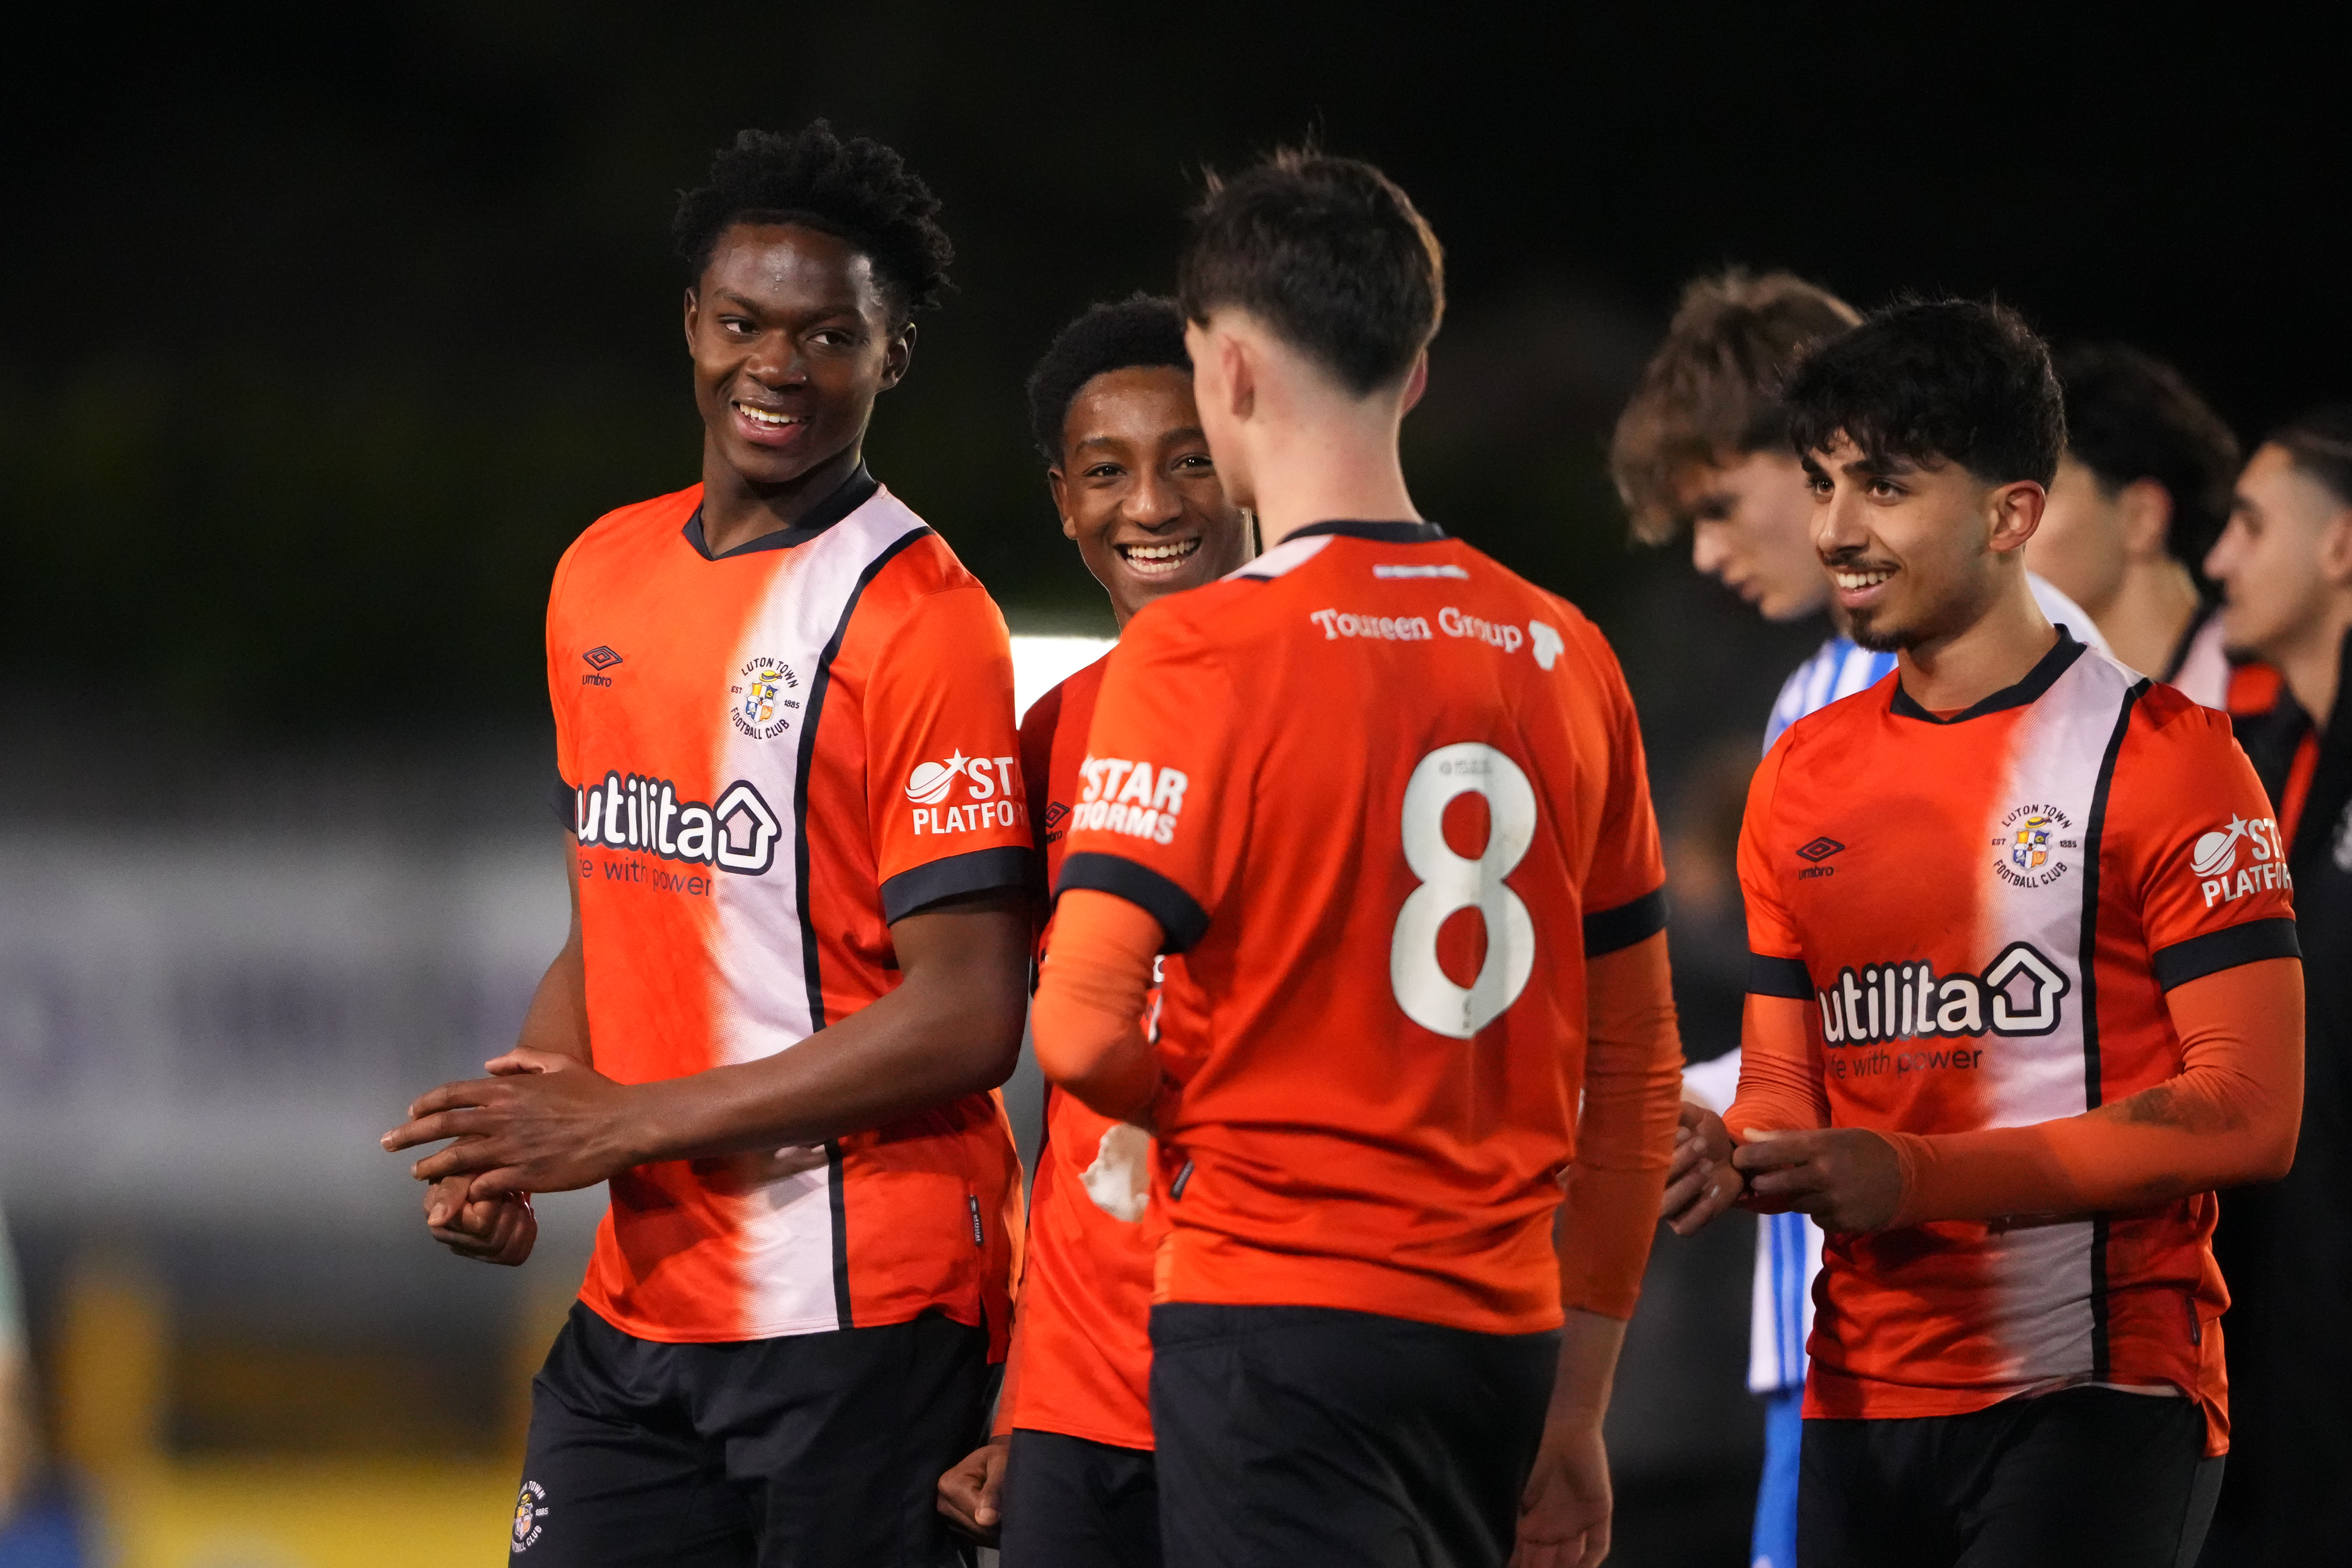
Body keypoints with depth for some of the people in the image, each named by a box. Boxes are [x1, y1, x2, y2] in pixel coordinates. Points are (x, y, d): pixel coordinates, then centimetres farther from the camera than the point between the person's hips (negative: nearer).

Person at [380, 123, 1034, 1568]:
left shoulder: (918, 622, -11)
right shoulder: (601, 578, 12)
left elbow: (966, 1020, -16)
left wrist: (625, 1125, -15)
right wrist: (509, 1142, 4)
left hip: (861, 1314, -7)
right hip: (638, 1296, 7)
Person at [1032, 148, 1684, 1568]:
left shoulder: (1199, 652, -9)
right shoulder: (1565, 656, 9)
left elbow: (1082, 1028, -17)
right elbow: (1639, 1070, 14)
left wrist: (1178, 1101, 6)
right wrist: (1577, 1409, 20)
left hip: (1282, 1312, -6)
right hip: (1502, 1340, 6)